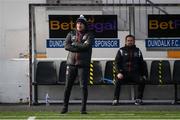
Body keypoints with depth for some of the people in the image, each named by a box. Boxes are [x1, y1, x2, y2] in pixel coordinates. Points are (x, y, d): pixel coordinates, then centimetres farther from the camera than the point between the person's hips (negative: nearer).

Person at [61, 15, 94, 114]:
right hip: (71, 63, 3)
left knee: (84, 86, -4)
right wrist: (80, 47, -13)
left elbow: (87, 46, -14)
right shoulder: (71, 34, 11)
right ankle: (65, 107, 11)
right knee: (68, 86, 3)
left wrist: (74, 44, -8)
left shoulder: (89, 35, 4)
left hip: (83, 64, -2)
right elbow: (66, 46, -5)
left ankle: (83, 108, 2)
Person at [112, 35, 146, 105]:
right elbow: (117, 62, 4)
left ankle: (139, 99, -15)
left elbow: (141, 64, 20)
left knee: (142, 81, -27)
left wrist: (143, 74, 6)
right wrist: (119, 72, -13)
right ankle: (115, 99, -25)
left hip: (135, 74, 1)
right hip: (124, 73, -1)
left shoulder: (137, 51, 15)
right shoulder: (121, 51, 10)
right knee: (118, 81, -31)